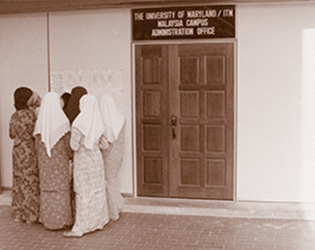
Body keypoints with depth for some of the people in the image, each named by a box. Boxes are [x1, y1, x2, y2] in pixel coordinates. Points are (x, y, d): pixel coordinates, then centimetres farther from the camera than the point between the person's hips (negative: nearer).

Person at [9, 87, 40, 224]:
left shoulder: (14, 116, 7)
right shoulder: (30, 114, -14)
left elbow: (11, 134, 13)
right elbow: (34, 133, -14)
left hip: (16, 150, 7)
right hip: (28, 150, -7)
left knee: (18, 181, 12)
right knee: (30, 181, 0)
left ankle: (19, 213, 19)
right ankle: (31, 215, 5)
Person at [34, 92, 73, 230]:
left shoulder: (40, 121, -2)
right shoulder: (62, 120, -11)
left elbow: (37, 143, 4)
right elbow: (68, 142, -7)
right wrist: (70, 156, 9)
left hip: (44, 161, 4)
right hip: (60, 159, -3)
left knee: (46, 188, 11)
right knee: (61, 188, 4)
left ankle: (48, 220, 18)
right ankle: (61, 220, 9)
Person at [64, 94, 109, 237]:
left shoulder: (79, 123, -18)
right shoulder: (98, 123, 1)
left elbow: (74, 145, -19)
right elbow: (104, 144, 6)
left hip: (82, 160, -6)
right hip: (96, 158, 6)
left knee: (83, 193, -2)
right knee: (97, 191, 13)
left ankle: (79, 228, 4)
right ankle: (98, 222, 22)